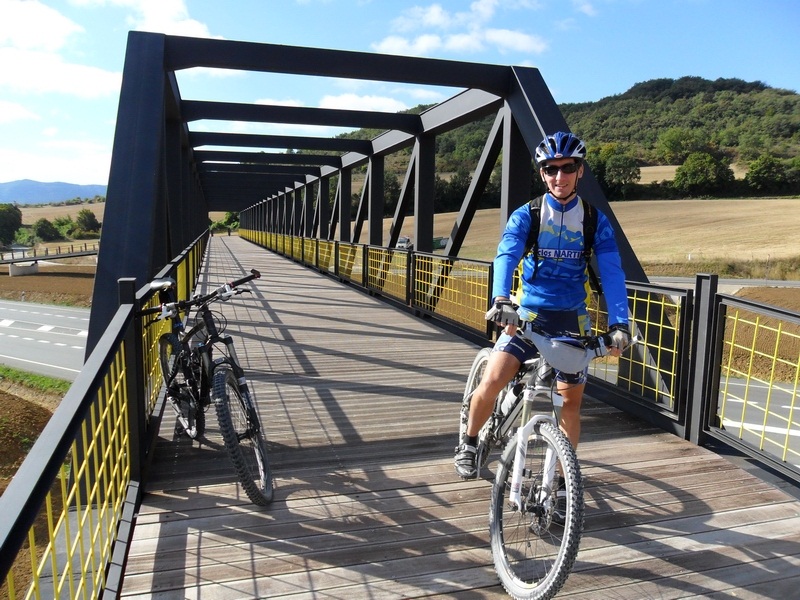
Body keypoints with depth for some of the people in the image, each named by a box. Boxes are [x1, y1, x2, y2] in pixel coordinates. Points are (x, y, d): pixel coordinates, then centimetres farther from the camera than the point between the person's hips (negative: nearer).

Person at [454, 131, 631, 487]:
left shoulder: (595, 220, 0)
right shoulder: (525, 215, -3)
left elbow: (611, 272, -9)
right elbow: (506, 256, -19)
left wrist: (619, 324, -23)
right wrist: (501, 301, -38)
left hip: (572, 319, 2)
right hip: (528, 314, -1)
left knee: (571, 400, 5)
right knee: (492, 380, -17)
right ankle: (469, 443, 10)